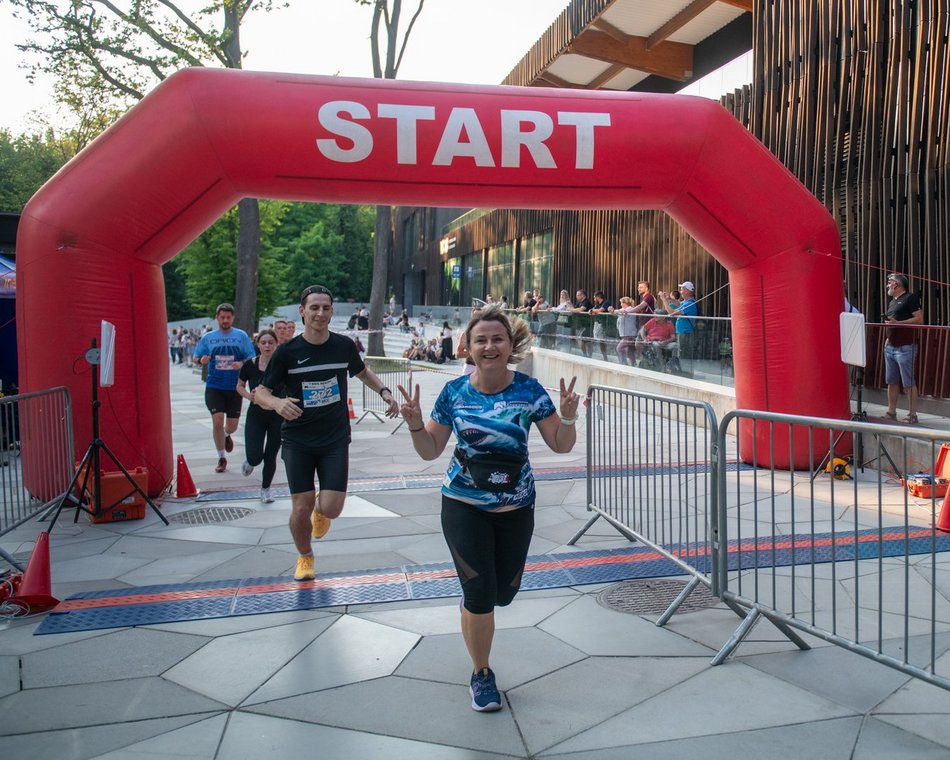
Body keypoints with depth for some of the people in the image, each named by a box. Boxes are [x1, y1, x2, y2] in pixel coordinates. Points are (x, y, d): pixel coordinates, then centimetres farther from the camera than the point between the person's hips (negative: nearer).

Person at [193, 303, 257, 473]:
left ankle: (227, 435, 45)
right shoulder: (208, 337, 4)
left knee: (232, 425, 6)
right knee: (217, 421, -11)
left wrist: (242, 364, -20)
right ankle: (221, 458, 8)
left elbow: (252, 358, 1)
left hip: (234, 387, 0)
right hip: (214, 386, 0)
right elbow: (196, 357, 10)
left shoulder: (241, 336, 1)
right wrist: (201, 360, -13)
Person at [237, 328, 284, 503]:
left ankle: (266, 489, 31)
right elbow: (239, 386, 8)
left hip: (277, 417, 0)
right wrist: (249, 395, -11)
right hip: (255, 416, 0)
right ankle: (249, 461, 28)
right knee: (255, 457, -11)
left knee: (270, 457, 6)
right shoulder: (250, 365, -8)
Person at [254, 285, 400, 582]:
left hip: (335, 438, 1)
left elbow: (362, 372, 19)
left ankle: (320, 509, 32)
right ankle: (305, 557, 30)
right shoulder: (287, 352, -9)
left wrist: (384, 391, 2)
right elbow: (260, 392, -5)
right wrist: (278, 402, -28)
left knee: (331, 509, -8)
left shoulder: (344, 345, -2)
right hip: (297, 440, -1)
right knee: (302, 507, -1)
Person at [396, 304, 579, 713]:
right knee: (480, 592, -7)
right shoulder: (454, 393, -7)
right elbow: (430, 450, 0)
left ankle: (472, 610, 50)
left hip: (516, 508, 2)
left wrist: (568, 417, -23)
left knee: (504, 591, 11)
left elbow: (561, 445, -4)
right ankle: (481, 674, 19)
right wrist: (415, 424, -19)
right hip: (464, 506, -1)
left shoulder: (529, 391, -8)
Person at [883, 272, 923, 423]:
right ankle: (891, 413, 16)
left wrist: (898, 323, -18)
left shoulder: (910, 298, -5)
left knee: (908, 383, -6)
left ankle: (912, 415, -3)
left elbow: (919, 319, -13)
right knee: (891, 382, 10)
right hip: (890, 347, 8)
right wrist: (888, 337, 13)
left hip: (905, 347, -8)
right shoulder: (892, 302, 20)